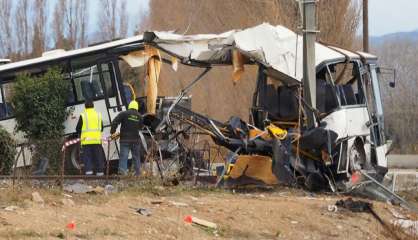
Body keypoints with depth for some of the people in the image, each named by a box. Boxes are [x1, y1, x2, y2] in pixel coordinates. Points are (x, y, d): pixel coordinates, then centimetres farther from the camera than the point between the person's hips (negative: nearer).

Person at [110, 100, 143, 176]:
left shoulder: (124, 114, -5)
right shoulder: (139, 116, 6)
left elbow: (115, 122, -12)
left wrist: (112, 132, -5)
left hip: (125, 139, -3)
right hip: (135, 139, 3)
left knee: (123, 155, -5)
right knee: (136, 156, 13)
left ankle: (122, 169, -19)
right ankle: (137, 172, 18)